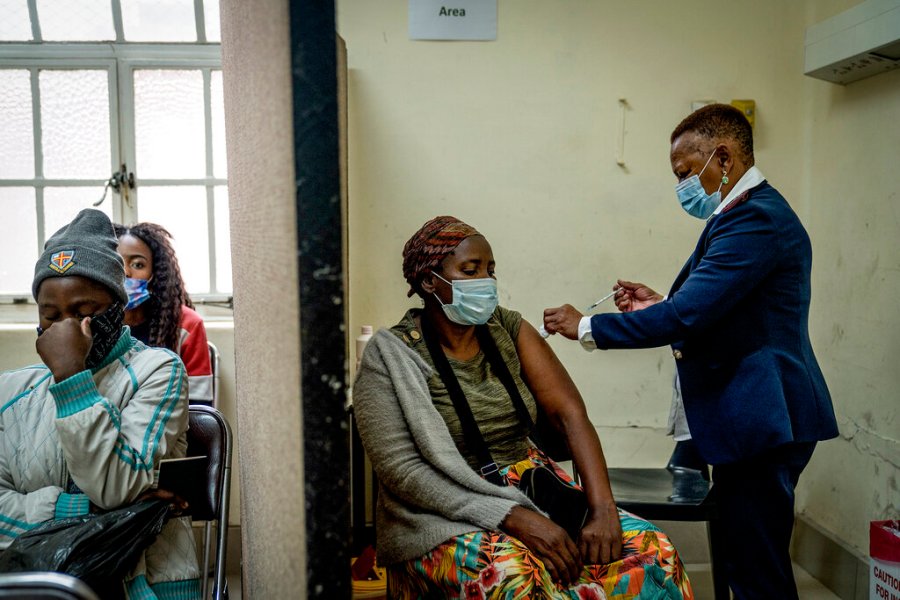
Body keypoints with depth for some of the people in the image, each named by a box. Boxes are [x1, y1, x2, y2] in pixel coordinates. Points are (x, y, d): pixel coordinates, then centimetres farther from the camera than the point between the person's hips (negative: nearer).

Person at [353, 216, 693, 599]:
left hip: (534, 495, 5)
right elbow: (402, 471, -15)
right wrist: (511, 517, -25)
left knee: (649, 548, -18)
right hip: (446, 516, -5)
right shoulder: (390, 356, -8)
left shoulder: (509, 329, 5)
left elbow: (570, 414, -3)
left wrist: (603, 509, -19)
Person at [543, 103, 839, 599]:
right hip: (751, 416, 10)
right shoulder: (749, 211, 14)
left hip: (760, 422, -10)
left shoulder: (755, 218, -18)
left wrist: (586, 327, -14)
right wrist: (662, 305, 6)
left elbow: (685, 317, -23)